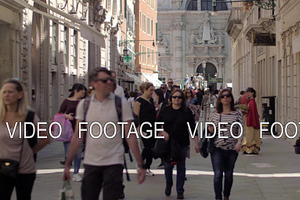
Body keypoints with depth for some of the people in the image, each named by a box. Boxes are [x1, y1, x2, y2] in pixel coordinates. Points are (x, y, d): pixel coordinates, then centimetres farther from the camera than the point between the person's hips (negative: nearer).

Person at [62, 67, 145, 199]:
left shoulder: (121, 103, -3)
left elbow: (130, 136, -4)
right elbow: (77, 137, 6)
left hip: (114, 163, -2)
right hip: (90, 163, 2)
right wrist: (67, 165, 3)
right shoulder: (84, 105, 3)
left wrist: (140, 165, -8)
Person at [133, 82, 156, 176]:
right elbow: (136, 116, -13)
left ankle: (147, 168, 21)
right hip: (144, 129, -7)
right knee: (147, 148, -7)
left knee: (152, 148, 9)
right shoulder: (139, 101, -10)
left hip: (152, 128, 8)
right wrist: (138, 129, -18)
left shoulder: (151, 100, 13)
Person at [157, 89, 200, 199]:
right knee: (168, 165, 2)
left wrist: (196, 143, 1)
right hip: (167, 143, 0)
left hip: (182, 143, 0)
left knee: (181, 167, 3)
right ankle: (168, 185, 30)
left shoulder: (187, 112, 3)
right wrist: (163, 132, -12)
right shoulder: (164, 110, 4)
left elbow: (193, 128, 5)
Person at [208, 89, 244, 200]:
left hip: (232, 149, 0)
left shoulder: (237, 113, 1)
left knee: (229, 174, 12)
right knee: (218, 174, -9)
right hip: (217, 148, 0)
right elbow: (211, 127, 19)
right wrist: (210, 130, -4)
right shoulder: (215, 114, 6)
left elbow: (241, 129, -2)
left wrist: (239, 142, -16)